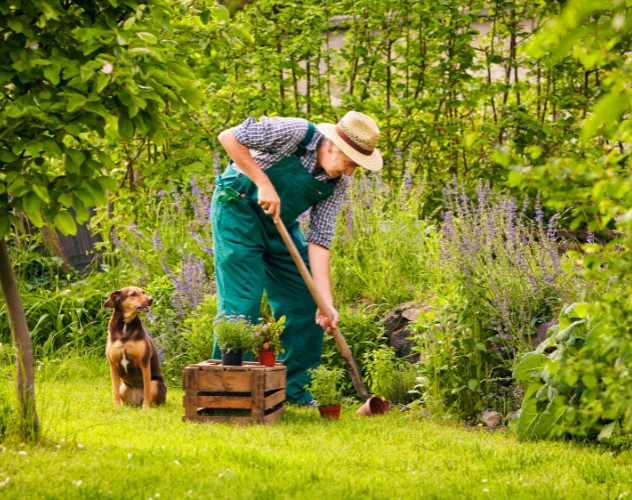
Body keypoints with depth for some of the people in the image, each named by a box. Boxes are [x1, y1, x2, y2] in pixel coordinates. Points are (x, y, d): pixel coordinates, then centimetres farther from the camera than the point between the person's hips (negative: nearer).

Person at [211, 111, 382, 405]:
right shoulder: (295, 133, -25)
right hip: (238, 208, -7)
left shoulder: (337, 183, -8)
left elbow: (319, 241, -8)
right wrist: (263, 182, -28)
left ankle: (294, 390, 13)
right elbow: (229, 137, -22)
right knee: (242, 303, -13)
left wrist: (326, 303, -16)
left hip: (280, 224, 7)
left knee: (306, 304, 2)